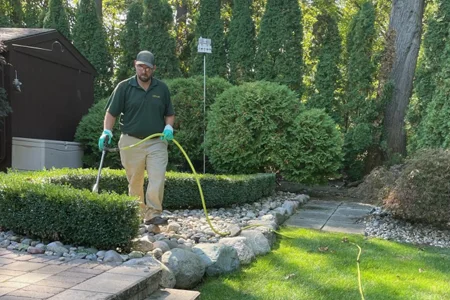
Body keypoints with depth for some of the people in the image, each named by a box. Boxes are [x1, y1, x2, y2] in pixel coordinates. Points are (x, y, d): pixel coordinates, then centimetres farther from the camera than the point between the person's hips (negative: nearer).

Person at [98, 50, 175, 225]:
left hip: (157, 142, 1)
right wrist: (107, 131, -15)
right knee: (134, 183, 9)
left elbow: (169, 114, 14)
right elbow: (111, 113, 0)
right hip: (131, 142, 0)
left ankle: (153, 214, -8)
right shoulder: (124, 87, 1)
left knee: (157, 178, -13)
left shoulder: (162, 88, 7)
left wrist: (169, 127, -6)